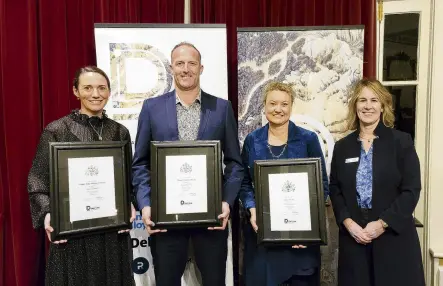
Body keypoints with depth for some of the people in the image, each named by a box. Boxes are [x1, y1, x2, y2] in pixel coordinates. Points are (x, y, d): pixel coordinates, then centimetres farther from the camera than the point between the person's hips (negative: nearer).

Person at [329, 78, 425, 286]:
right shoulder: (342, 146, 7)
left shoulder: (401, 141, -1)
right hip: (353, 235, 2)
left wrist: (382, 223, -13)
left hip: (393, 236, -2)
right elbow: (334, 189, 5)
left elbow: (411, 190, -6)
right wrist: (348, 222, -9)